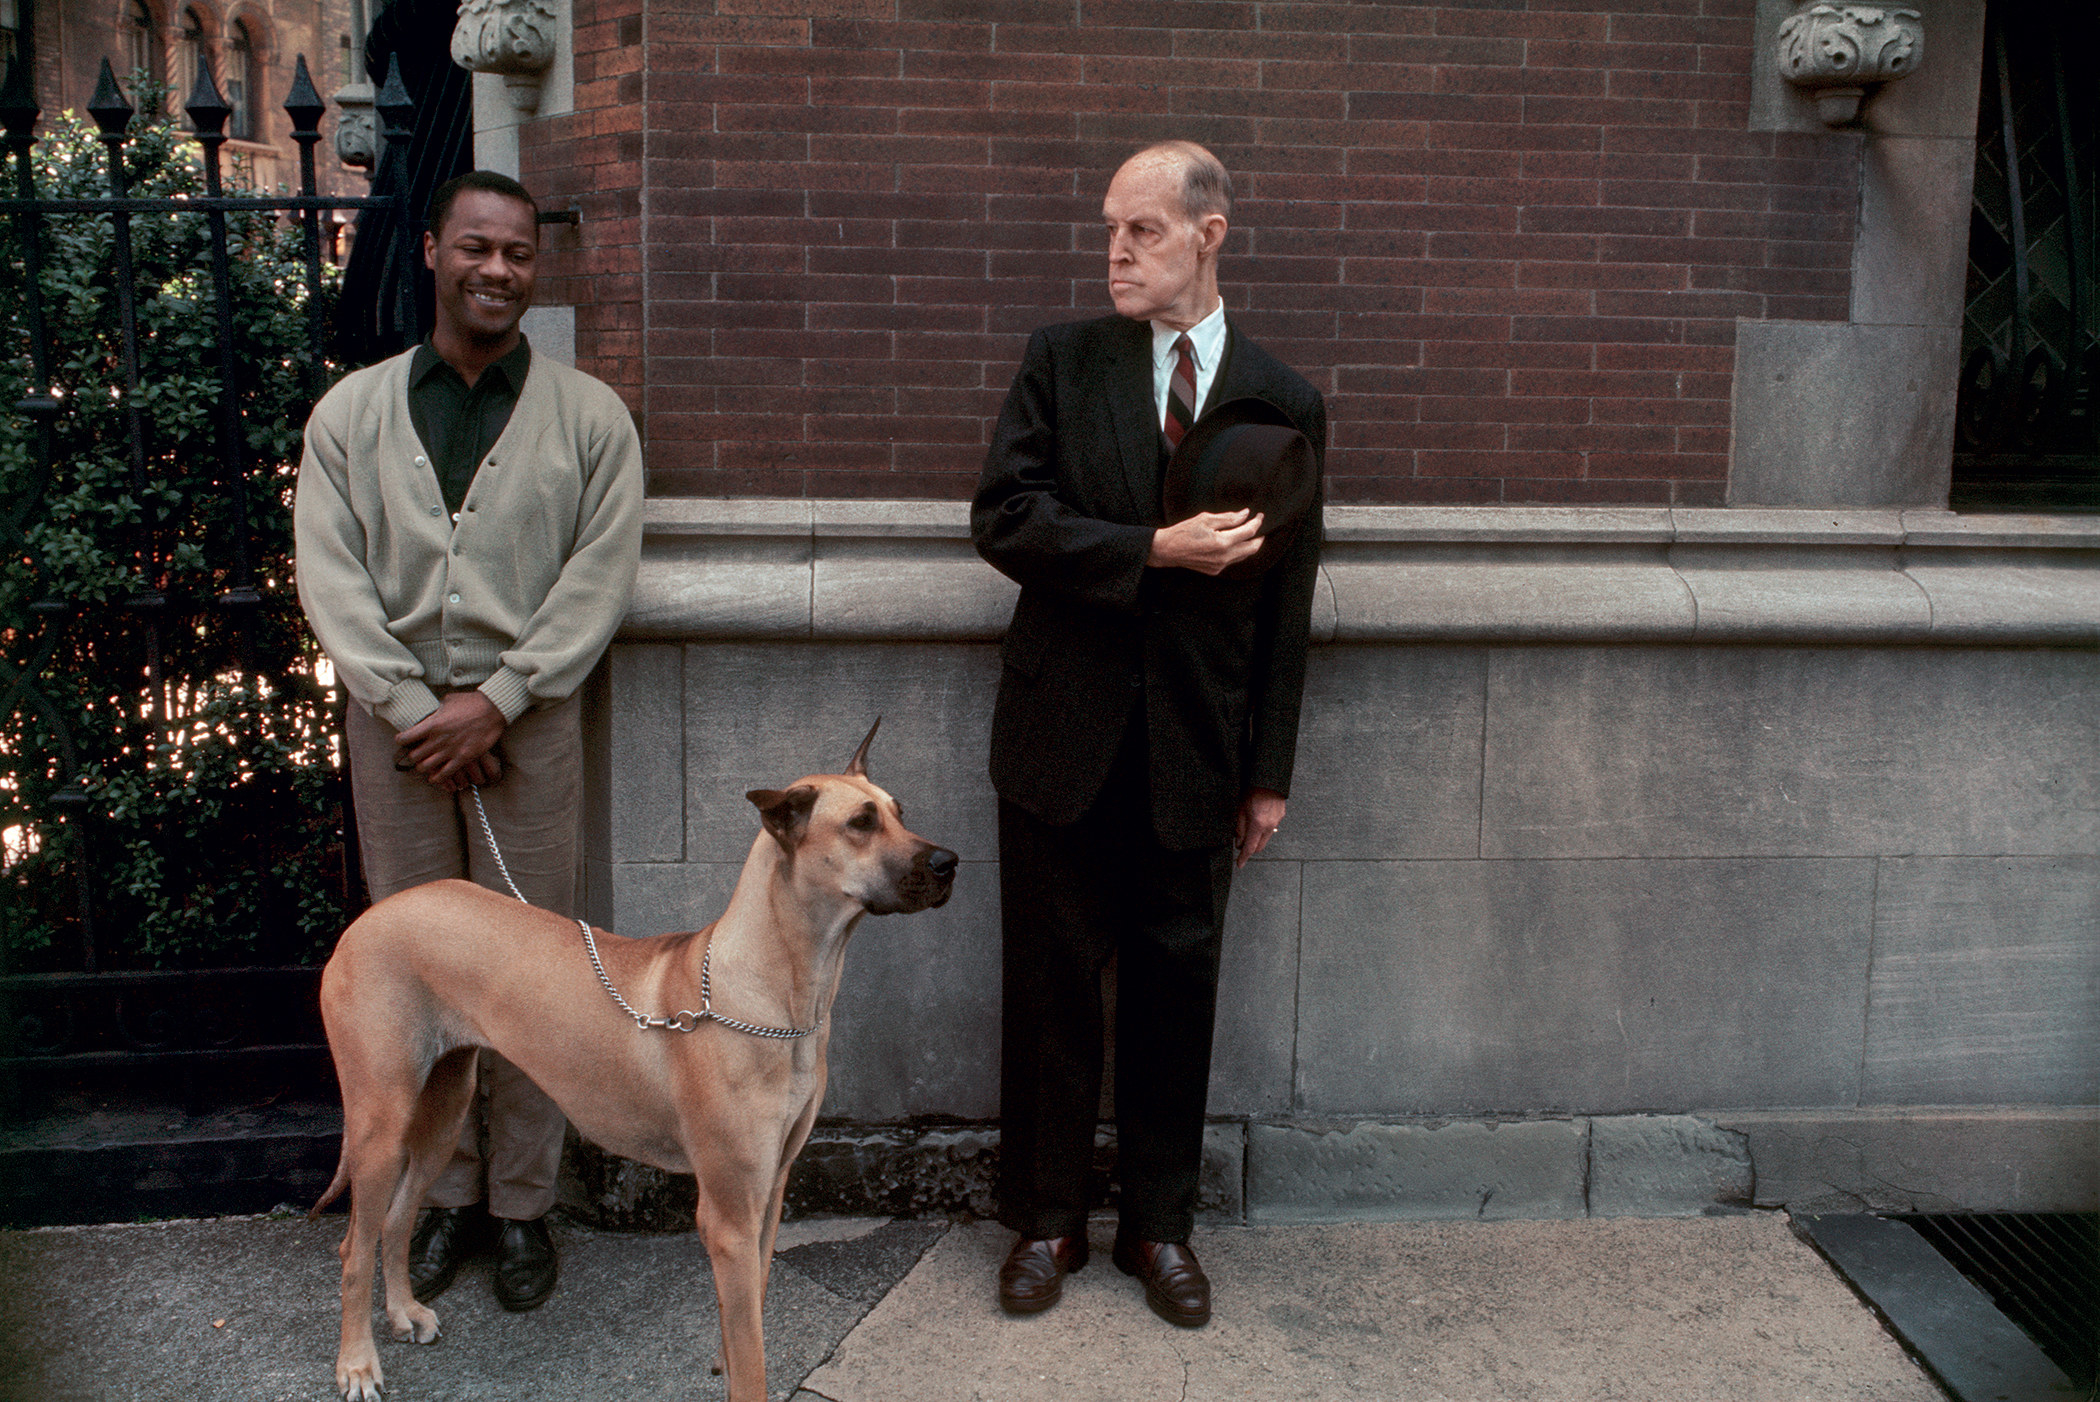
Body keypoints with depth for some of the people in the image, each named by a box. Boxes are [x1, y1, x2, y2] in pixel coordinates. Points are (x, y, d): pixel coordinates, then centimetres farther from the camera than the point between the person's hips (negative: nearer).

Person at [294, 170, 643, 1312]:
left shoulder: (589, 416, 2)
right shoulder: (352, 412, 7)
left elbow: (599, 578, -4)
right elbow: (329, 575, 0)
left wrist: (493, 702, -12)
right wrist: (415, 709, -10)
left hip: (528, 722, -2)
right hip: (394, 723, 2)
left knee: (528, 965, 2)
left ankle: (522, 1205, 15)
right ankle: (443, 1193, 22)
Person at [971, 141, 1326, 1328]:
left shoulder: (1285, 402, 3)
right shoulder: (1062, 362, 2)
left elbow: (1285, 597, 4)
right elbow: (1005, 519, -7)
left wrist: (1271, 773, 4)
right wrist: (1155, 550, -17)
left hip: (1197, 746, 1)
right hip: (1065, 735, 0)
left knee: (1177, 985, 9)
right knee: (1053, 984, 8)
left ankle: (1161, 1224, 26)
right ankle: (1048, 1219, 25)